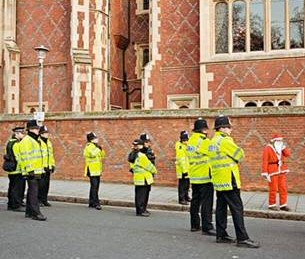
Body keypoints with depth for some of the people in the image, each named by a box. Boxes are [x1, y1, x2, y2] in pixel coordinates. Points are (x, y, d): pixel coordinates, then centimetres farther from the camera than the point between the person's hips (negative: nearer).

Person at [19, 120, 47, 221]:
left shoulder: (35, 140, 20)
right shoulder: (26, 140, -12)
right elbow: (26, 157, -19)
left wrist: (41, 170, 24)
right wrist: (30, 170, -23)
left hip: (37, 171, 10)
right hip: (31, 172, -10)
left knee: (31, 192, 14)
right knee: (34, 192, -10)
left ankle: (29, 212, 21)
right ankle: (36, 213, -10)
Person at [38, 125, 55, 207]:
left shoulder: (49, 143, 17)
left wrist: (53, 165, 16)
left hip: (48, 168, 7)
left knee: (46, 185, 9)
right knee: (41, 184, -6)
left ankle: (44, 200, 17)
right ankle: (39, 200, 2)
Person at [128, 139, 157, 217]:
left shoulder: (131, 156, 8)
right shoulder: (141, 156, -20)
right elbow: (149, 165, -12)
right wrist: (154, 171, 7)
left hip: (137, 178, 9)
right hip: (144, 179, -9)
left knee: (139, 195, 14)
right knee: (142, 195, -4)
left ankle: (142, 209, 24)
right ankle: (141, 211, 0)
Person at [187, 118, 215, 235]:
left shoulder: (190, 140, 10)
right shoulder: (204, 141, -16)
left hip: (194, 177, 8)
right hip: (205, 177, -8)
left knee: (195, 201, 15)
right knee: (206, 202, -4)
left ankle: (194, 225, 22)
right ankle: (206, 227, -3)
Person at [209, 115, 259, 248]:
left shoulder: (213, 141, 13)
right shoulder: (225, 141, -16)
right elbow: (240, 155, -10)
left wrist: (230, 160, 1)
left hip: (218, 180, 10)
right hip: (229, 180, -9)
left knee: (221, 207, 12)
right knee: (237, 209, -5)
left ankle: (221, 235, 18)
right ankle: (242, 238, -2)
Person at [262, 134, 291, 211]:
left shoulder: (281, 148, 16)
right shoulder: (267, 149, -6)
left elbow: (288, 154, 4)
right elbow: (265, 162, -11)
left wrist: (283, 147, -4)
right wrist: (265, 173, -17)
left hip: (282, 171, 7)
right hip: (273, 171, -6)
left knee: (283, 188, 6)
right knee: (273, 189, -3)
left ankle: (283, 205, 14)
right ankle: (272, 205, 9)